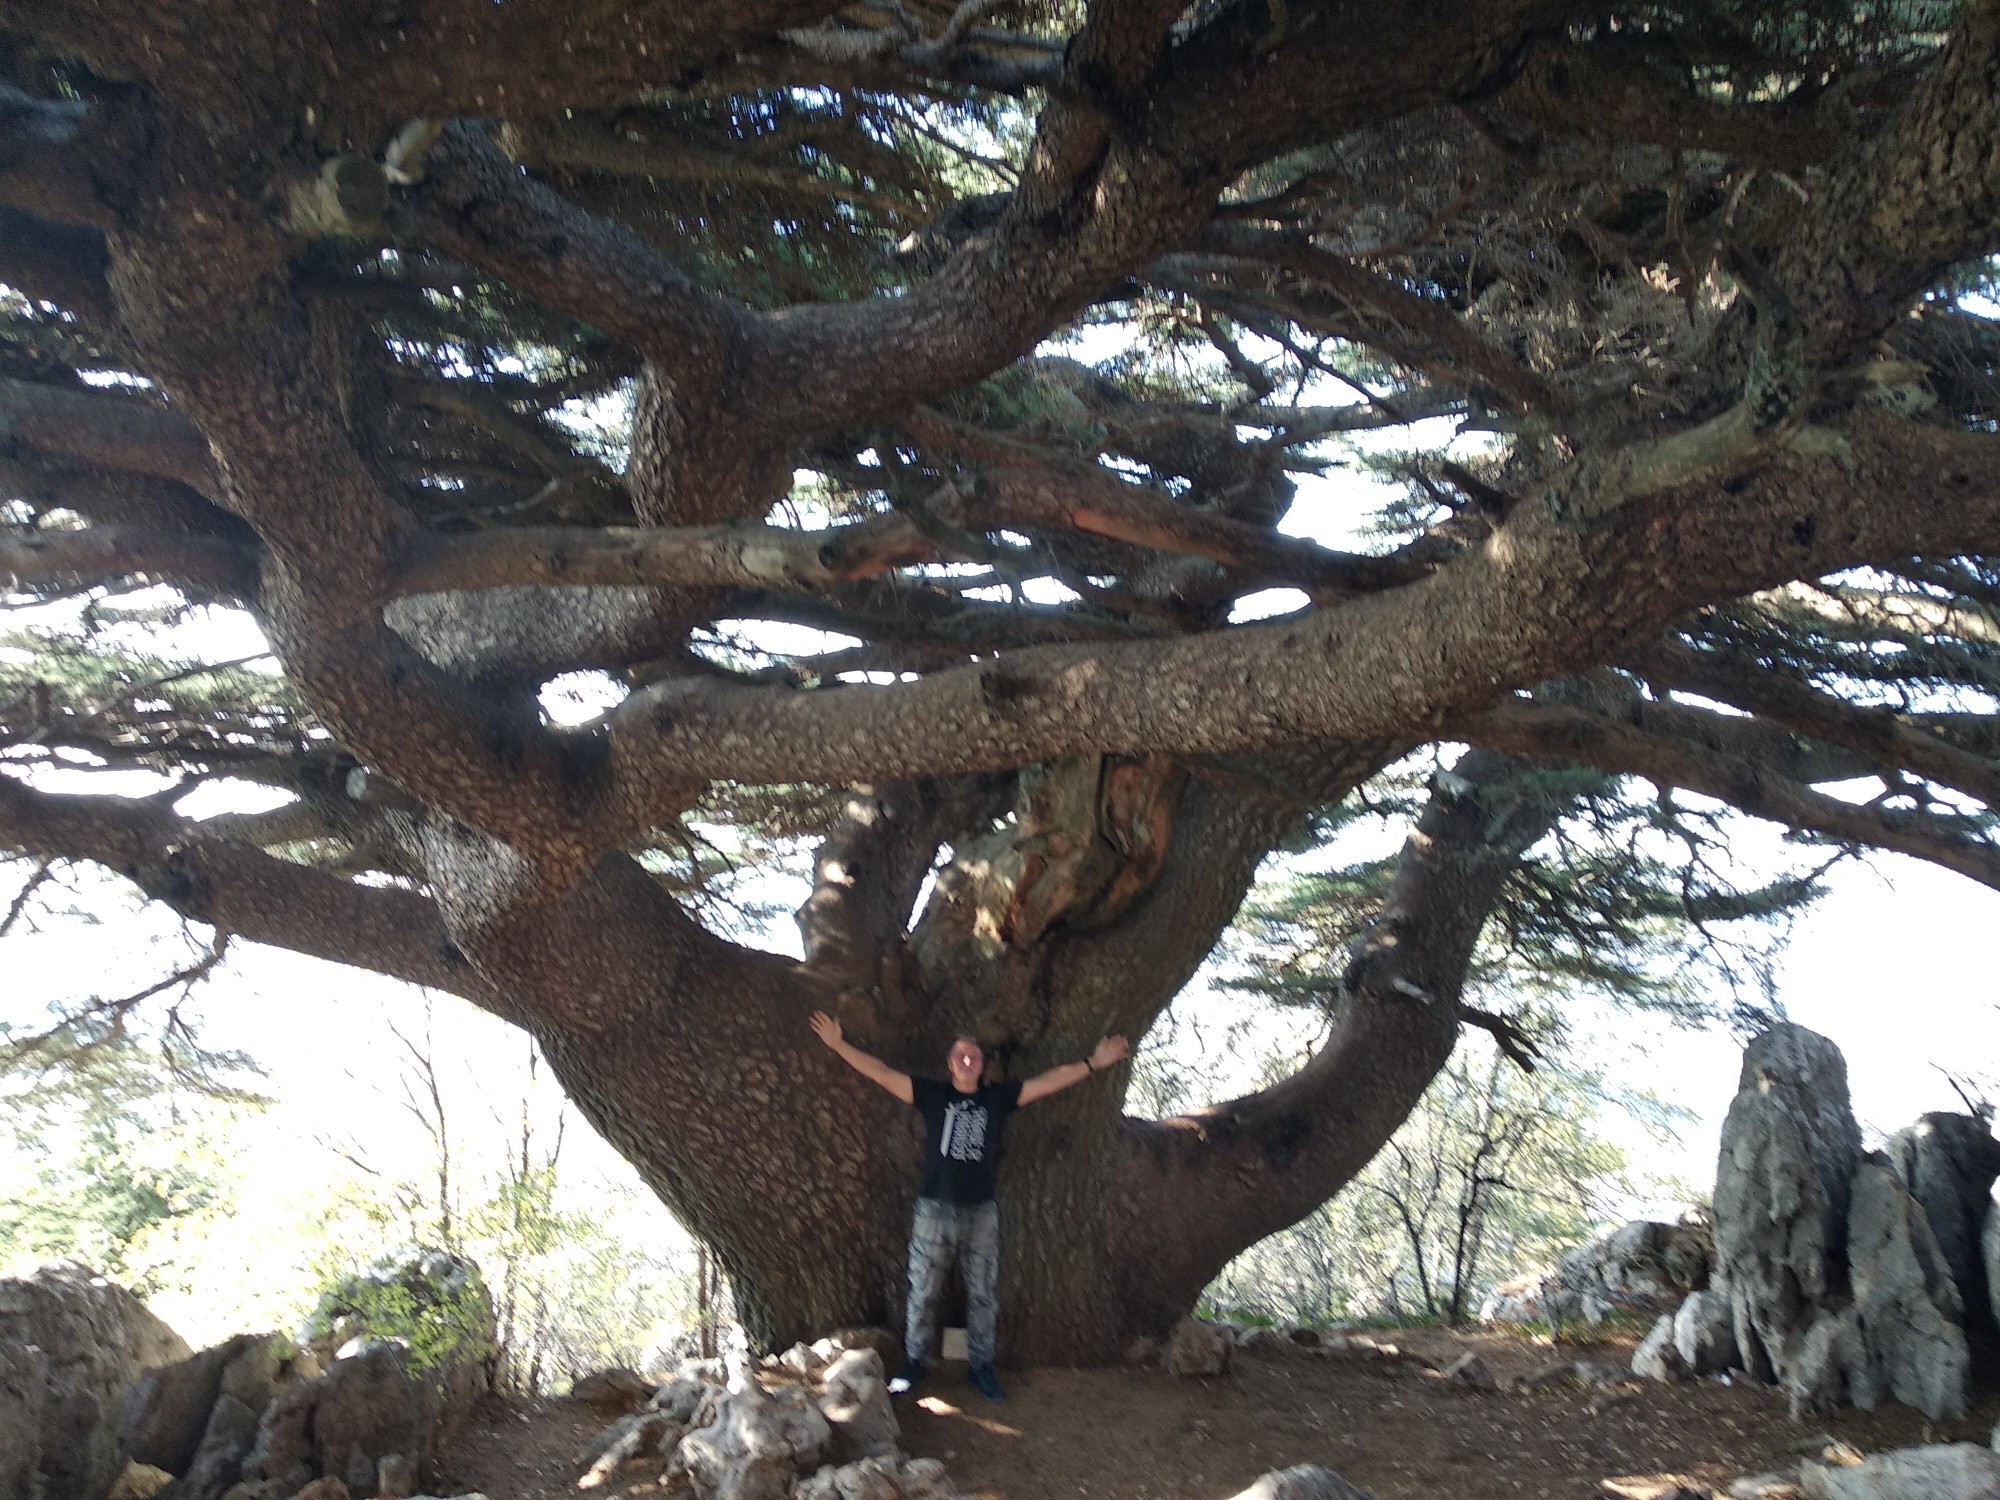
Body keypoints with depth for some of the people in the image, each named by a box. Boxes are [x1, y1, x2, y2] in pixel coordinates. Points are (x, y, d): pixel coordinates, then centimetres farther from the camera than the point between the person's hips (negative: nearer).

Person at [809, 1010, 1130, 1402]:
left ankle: (981, 1366, 20)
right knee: (923, 1293, 5)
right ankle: (914, 1363, 19)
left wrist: (1093, 1063, -5)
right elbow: (880, 1072, -3)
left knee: (983, 1295, 8)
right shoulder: (931, 1095, 0)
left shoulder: (999, 1097, 4)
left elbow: (1052, 1080, 1)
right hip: (935, 1210, -1)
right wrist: (838, 1044, -8)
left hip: (982, 1212, 1)